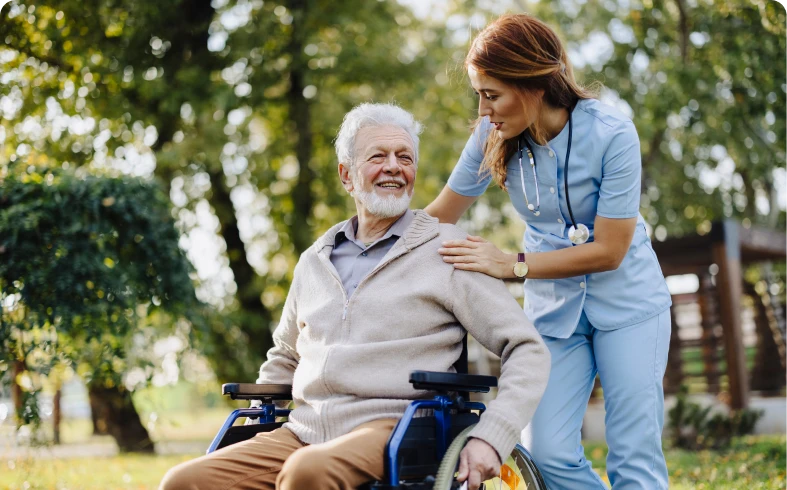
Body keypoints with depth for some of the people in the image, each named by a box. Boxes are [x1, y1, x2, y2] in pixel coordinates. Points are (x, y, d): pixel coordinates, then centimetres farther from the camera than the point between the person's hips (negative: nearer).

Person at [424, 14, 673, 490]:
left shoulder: (612, 133, -20)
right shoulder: (494, 137, -9)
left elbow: (608, 251, -19)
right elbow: (439, 217, 2)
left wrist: (511, 265, -25)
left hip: (626, 303, -3)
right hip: (554, 308, 3)